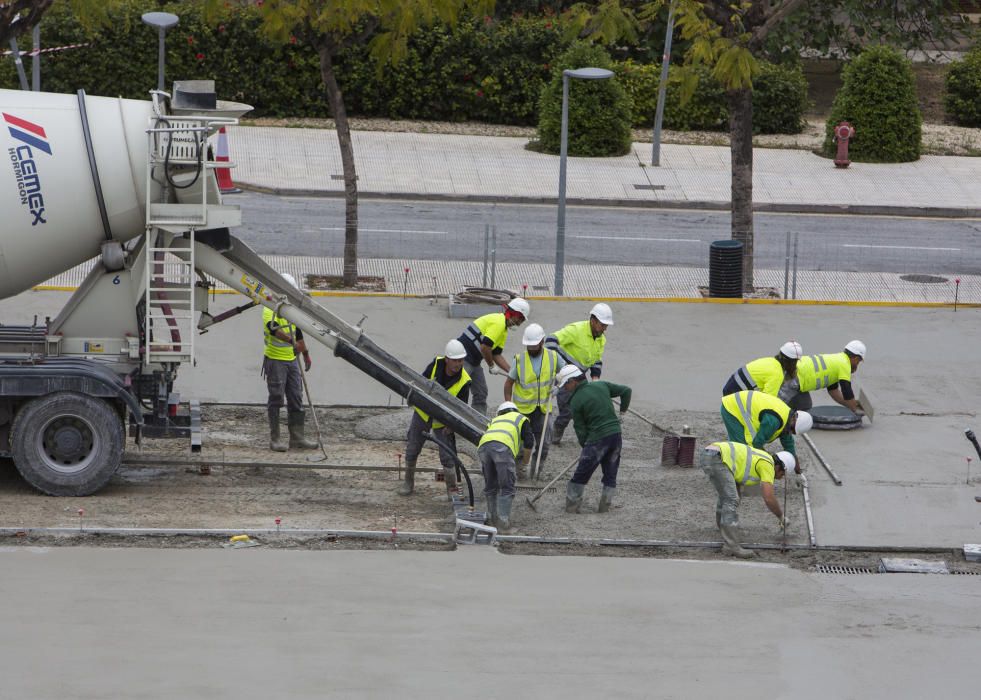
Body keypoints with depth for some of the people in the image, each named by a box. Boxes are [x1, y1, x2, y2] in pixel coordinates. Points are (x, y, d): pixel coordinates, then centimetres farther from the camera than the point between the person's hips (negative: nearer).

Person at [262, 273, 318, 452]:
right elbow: (274, 328, -33)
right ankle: (275, 439, 1)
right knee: (276, 399, -4)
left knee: (296, 399, 6)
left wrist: (306, 354, 27)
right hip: (274, 361, -8)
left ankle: (298, 438, 10)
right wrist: (291, 341, -48)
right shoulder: (270, 310, -13)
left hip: (291, 360, 8)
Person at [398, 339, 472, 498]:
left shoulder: (464, 382, -25)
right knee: (412, 449, 11)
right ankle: (408, 482, 31)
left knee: (448, 456, -8)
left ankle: (452, 489, 8)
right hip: (423, 412, 3)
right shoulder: (436, 363, -20)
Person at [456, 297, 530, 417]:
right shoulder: (498, 323, -18)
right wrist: (491, 365, -8)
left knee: (481, 393, 14)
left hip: (474, 361, 11)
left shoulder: (504, 331, 16)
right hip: (463, 358, -11)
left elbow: (497, 355, 17)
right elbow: (485, 347, -24)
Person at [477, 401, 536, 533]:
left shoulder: (494, 420, 43)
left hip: (483, 446, 4)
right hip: (503, 447, -4)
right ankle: (503, 523, -7)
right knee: (507, 488, 1)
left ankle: (494, 520, 28)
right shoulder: (521, 418, 31)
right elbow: (529, 443, 18)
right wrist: (525, 461, 33)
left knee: (490, 487, 19)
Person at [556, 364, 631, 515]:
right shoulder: (602, 386, 7)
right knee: (610, 474, 15)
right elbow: (626, 391, 13)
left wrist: (585, 445, 13)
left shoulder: (575, 402, -6)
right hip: (616, 435, 6)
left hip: (597, 439, -6)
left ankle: (571, 505, 9)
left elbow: (580, 430, -2)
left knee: (581, 475, 5)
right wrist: (622, 413, 21)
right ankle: (605, 505, 15)